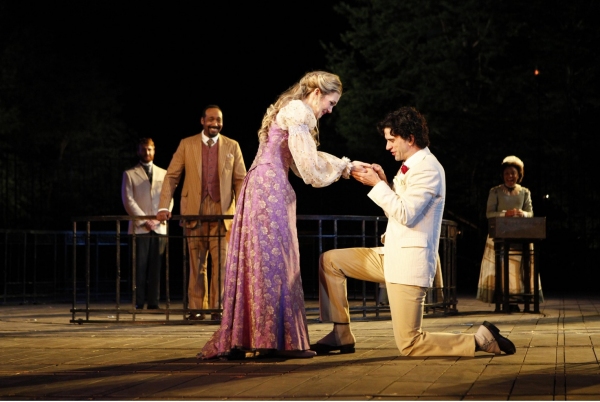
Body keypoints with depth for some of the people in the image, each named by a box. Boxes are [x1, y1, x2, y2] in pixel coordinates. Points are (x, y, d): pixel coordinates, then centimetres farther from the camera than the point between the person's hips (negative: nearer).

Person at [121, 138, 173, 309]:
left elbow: (169, 199, 12)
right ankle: (138, 303, -5)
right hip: (139, 228, -2)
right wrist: (144, 221, -9)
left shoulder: (164, 174, 17)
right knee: (140, 267, -6)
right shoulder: (130, 174, 8)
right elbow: (128, 200, 0)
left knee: (156, 268, 0)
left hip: (160, 228, 2)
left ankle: (153, 302, 2)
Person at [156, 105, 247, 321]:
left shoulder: (232, 146, 8)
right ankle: (197, 308, 8)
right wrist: (164, 207, -8)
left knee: (220, 262, -3)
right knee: (197, 264, 3)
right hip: (194, 212, 0)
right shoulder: (186, 145, 6)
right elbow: (171, 176, 3)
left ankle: (217, 308, 3)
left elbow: (240, 180, 6)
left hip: (222, 213, 0)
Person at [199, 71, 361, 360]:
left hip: (258, 187, 10)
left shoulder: (288, 110, 25)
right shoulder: (299, 112, -7)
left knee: (257, 260, 8)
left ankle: (238, 339, 8)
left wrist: (341, 166, 15)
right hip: (270, 188, -10)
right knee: (274, 260, -9)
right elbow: (309, 167, -10)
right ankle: (274, 338, -9)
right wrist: (341, 165, 5)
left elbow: (302, 162, 22)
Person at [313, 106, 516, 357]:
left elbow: (406, 214, -23)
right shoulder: (412, 166, 16)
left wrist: (378, 185, -15)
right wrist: (384, 182, 6)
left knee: (409, 345, -11)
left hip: (409, 262, -10)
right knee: (329, 261, 10)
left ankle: (481, 339, -1)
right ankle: (341, 336, 12)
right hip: (391, 256, 10)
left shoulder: (428, 168, -15)